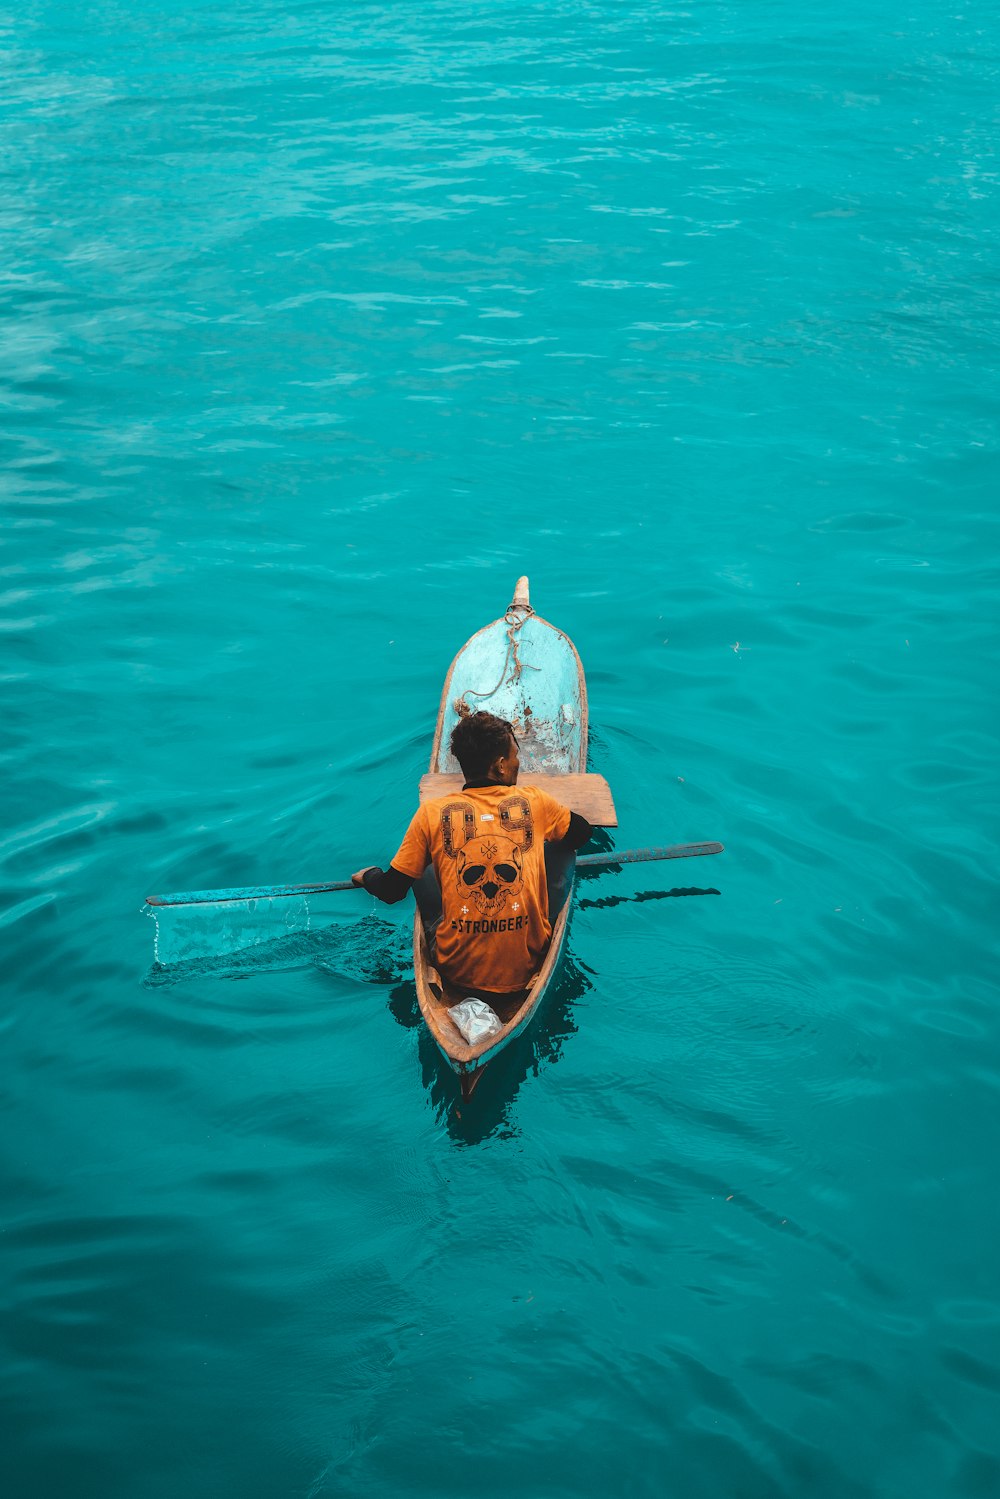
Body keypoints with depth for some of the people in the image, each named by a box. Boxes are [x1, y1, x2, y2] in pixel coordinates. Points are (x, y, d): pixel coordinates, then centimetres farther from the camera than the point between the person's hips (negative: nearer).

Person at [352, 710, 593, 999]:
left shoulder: (432, 813, -2)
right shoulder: (535, 801, 1)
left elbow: (391, 892, 3)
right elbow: (583, 833, 21)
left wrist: (369, 876, 26)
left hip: (458, 972, 0)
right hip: (525, 972, 0)